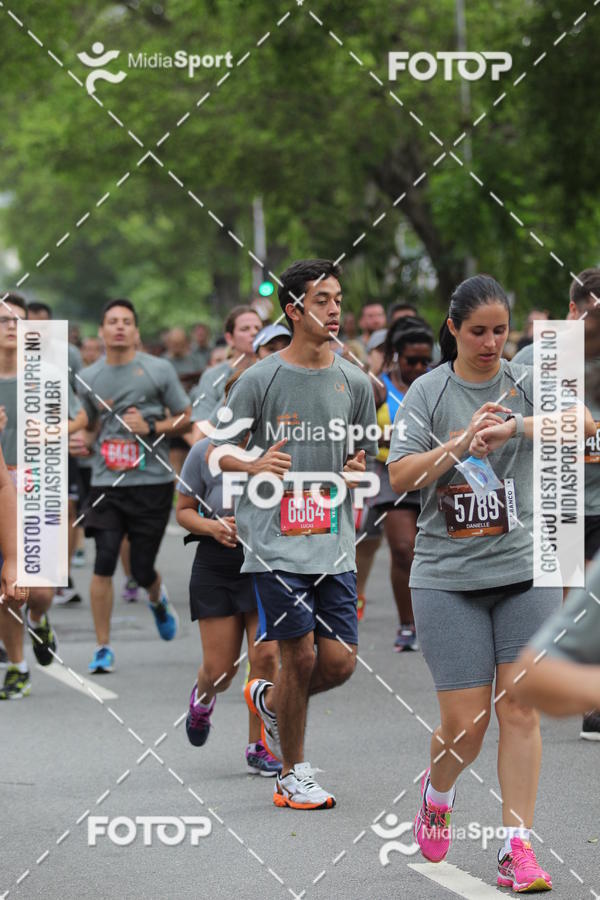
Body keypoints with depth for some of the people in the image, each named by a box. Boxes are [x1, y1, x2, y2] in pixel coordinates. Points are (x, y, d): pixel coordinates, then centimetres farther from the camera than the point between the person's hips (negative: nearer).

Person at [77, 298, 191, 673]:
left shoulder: (158, 369, 1)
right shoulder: (88, 378, 7)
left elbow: (185, 417, 6)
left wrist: (151, 427, -10)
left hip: (153, 481, -1)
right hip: (107, 484, 1)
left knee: (142, 569, 1)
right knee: (104, 563, -12)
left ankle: (158, 599, 39)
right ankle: (103, 648, -1)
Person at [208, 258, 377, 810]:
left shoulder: (354, 382, 9)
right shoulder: (260, 379, -3)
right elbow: (215, 450, 1)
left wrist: (358, 470, -1)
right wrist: (255, 466, -19)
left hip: (335, 544, 4)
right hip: (275, 542, -4)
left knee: (341, 661, -2)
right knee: (300, 655, -7)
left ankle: (268, 700, 30)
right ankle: (293, 776, 10)